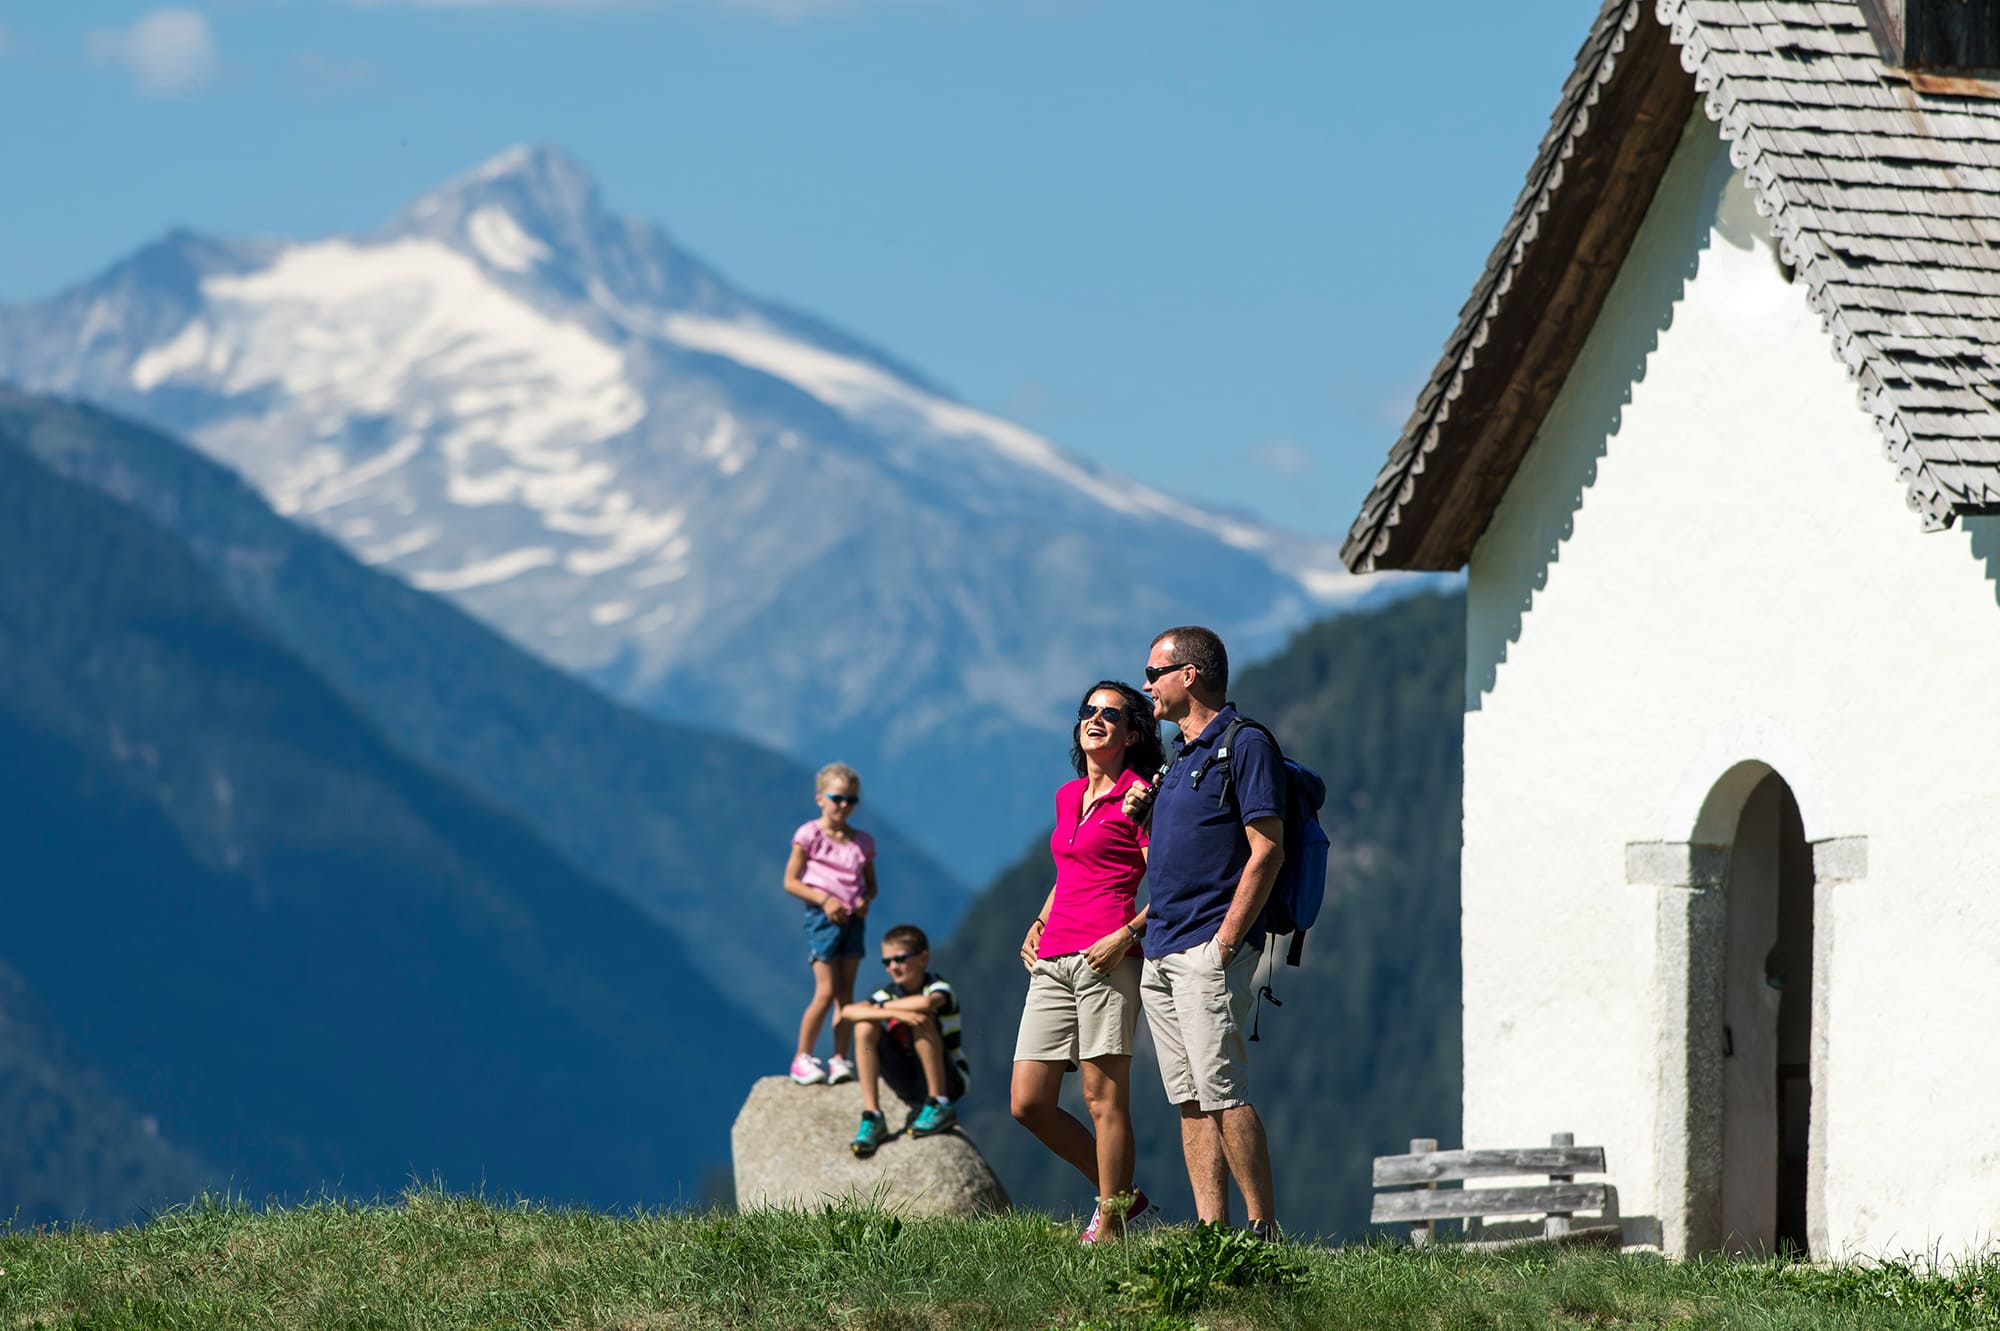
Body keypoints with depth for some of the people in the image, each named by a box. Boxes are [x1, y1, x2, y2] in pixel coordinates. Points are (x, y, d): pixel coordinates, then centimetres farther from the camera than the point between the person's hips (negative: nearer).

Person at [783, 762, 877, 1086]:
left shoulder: (863, 842, 10)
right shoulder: (809, 835, -4)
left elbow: (871, 884, 18)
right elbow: (791, 881, -4)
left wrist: (865, 899, -5)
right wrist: (824, 899, -16)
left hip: (852, 919, 5)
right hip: (822, 917, -5)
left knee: (846, 993, 3)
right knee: (826, 992, -10)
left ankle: (839, 1059, 6)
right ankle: (802, 1058, 1)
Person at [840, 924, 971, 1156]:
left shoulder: (938, 987, -12)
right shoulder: (889, 993, 1)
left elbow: (927, 1003, -38)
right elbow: (847, 1013, -17)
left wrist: (882, 1007, -20)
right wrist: (895, 1014, -32)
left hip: (950, 1081, -5)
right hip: (909, 1088, 5)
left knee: (921, 1019, -28)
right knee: (864, 1027, -14)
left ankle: (940, 1106, -23)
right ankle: (871, 1118, -18)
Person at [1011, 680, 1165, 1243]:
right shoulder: (1067, 796, 20)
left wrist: (1126, 935, -18)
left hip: (1105, 957, -8)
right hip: (1053, 959, 8)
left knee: (1104, 1096, -7)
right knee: (1028, 1103, 3)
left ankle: (1110, 1224, -2)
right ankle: (1118, 1192, 17)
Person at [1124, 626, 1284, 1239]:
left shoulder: (1245, 745, -7)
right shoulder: (1182, 754, 21)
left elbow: (1267, 850, -14)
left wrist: (1226, 942, -18)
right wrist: (1142, 812, 10)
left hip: (1208, 951, -9)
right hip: (1161, 952, 9)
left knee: (1222, 1093, -14)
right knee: (1190, 1101, 5)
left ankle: (1265, 1230, -13)